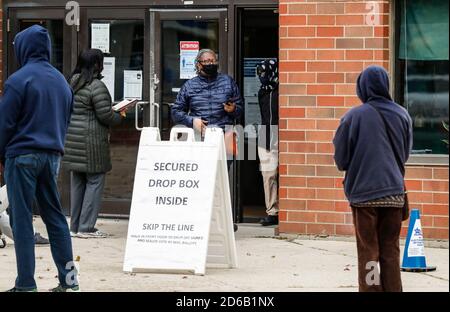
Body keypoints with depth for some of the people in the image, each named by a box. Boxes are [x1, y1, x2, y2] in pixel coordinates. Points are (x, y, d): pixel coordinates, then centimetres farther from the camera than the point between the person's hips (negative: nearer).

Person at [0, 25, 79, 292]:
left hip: (23, 156, -6)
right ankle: (69, 279, 10)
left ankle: (26, 284, -2)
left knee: (22, 220, -2)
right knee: (55, 217, 12)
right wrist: (56, 147, 18)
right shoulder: (61, 81, 11)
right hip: (53, 157, 6)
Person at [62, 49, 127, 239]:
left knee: (77, 183, 13)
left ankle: (75, 226, 17)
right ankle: (86, 227, -3)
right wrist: (120, 117, 4)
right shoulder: (96, 86, -14)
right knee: (95, 181, -2)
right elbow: (105, 116, -16)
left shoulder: (72, 84, 12)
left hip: (72, 140, 8)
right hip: (91, 142, -8)